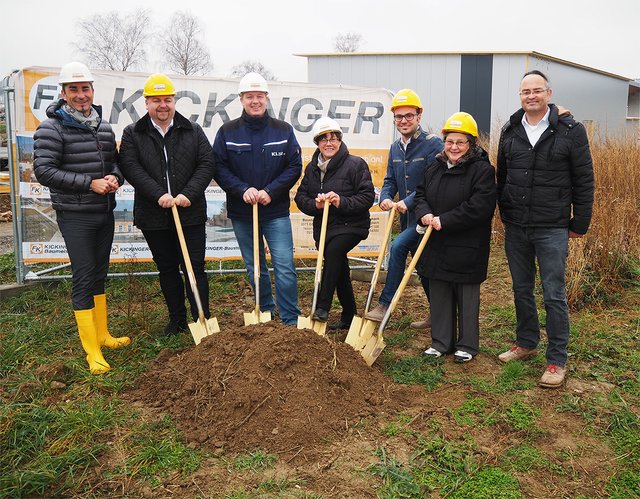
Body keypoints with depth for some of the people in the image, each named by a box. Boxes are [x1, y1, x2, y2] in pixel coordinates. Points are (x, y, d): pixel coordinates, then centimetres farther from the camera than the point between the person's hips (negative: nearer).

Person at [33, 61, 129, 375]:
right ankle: (91, 350, 3)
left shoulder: (103, 126, 10)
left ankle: (103, 335, 29)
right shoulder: (52, 128, -10)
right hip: (75, 216, -6)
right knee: (83, 278, -5)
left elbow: (115, 160, 19)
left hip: (105, 212, 7)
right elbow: (43, 170, -15)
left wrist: (115, 177, -5)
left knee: (99, 274, 15)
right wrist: (89, 183, -21)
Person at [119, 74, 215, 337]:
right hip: (154, 217, 1)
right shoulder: (132, 134, 4)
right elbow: (131, 168, -8)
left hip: (190, 214, -1)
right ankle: (177, 319, 26)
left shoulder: (193, 131, 6)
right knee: (167, 270, 13)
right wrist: (159, 195, -19)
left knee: (195, 268, 1)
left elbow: (206, 164, -1)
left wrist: (189, 194, -14)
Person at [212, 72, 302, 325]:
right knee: (254, 269, 13)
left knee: (285, 267, -6)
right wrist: (243, 189, -17)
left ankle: (290, 321, 5)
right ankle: (265, 312, 30)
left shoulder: (283, 130, 1)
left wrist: (270, 191, -13)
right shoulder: (227, 131, 1)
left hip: (276, 211, -1)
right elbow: (218, 168, -2)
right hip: (241, 212, 1)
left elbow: (294, 166, 0)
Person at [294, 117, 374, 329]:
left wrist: (342, 202, -26)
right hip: (323, 227, 6)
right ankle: (348, 317, 26)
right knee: (340, 271, 13)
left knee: (333, 251, -32)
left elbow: (367, 196, -13)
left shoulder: (355, 164, -9)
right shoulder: (311, 168, 9)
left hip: (350, 225, -6)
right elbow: (300, 196, 6)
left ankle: (322, 308, -26)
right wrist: (315, 204, -15)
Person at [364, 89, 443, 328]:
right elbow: (390, 180, 12)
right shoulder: (395, 148, 10)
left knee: (398, 247, -24)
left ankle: (384, 306, -16)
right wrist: (386, 197, -9)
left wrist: (408, 201, -26)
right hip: (408, 218, 8)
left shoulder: (432, 144, -13)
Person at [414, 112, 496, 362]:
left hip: (466, 247, -6)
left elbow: (479, 206, -20)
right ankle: (441, 342, 26)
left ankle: (467, 345, 21)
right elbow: (421, 194, 14)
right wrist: (424, 214, -9)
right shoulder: (435, 168, 11)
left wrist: (444, 221, -21)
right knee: (439, 295, 13)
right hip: (436, 246, 6)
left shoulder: (482, 170, -10)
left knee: (467, 297, 7)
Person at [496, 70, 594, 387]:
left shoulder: (570, 130, -5)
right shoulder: (510, 130, 7)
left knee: (554, 295, -1)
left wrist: (580, 222, -2)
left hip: (552, 229, -4)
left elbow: (583, 180, -2)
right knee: (521, 290, 14)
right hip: (515, 228, 5)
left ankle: (557, 360, 9)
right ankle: (526, 344, 31)